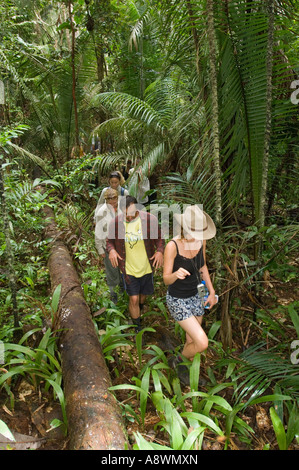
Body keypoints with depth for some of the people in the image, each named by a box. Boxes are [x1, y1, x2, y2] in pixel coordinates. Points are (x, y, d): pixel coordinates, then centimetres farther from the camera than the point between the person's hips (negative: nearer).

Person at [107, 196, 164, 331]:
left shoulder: (150, 219, -13)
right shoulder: (115, 223, -13)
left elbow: (159, 238, 0)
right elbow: (110, 241, 4)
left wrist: (159, 251, -18)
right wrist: (111, 250, -18)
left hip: (146, 267, 2)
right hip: (128, 269, -2)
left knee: (143, 294, 22)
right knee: (133, 299, 0)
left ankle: (140, 309, 57)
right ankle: (137, 328, 23)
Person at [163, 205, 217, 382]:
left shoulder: (201, 240, -9)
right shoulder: (172, 246, -26)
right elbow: (166, 279, -19)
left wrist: (212, 292, 9)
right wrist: (176, 274, -41)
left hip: (196, 297, 6)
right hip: (177, 300, -6)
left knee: (192, 342, 20)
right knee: (202, 343, -14)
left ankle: (185, 371, 49)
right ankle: (179, 360, 19)